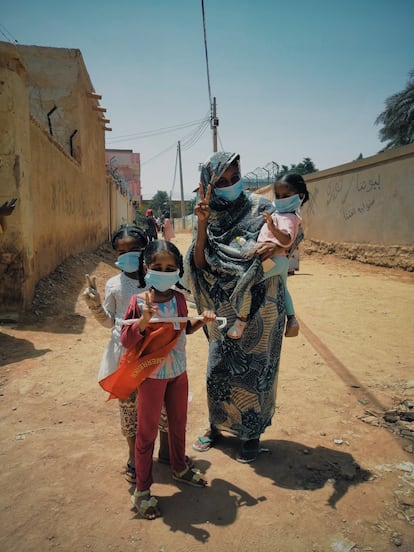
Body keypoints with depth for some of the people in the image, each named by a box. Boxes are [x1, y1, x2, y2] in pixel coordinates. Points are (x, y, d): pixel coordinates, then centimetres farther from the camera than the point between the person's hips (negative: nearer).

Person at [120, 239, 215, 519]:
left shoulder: (179, 298, -4)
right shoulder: (138, 302, -18)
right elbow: (126, 341, -19)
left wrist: (201, 320, -5)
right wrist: (143, 320, -34)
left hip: (179, 372, 5)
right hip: (152, 375, -5)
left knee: (179, 424, 23)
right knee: (147, 432, 9)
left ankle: (180, 468, 48)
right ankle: (142, 491, 28)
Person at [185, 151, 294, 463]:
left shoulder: (260, 208, -7)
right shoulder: (209, 218, 0)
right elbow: (199, 263, -7)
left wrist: (278, 245, -29)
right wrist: (202, 224, -18)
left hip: (259, 305, -3)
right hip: (225, 308, 3)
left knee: (254, 369, 5)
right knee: (218, 368, 11)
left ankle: (253, 434, 26)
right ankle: (217, 426, 34)